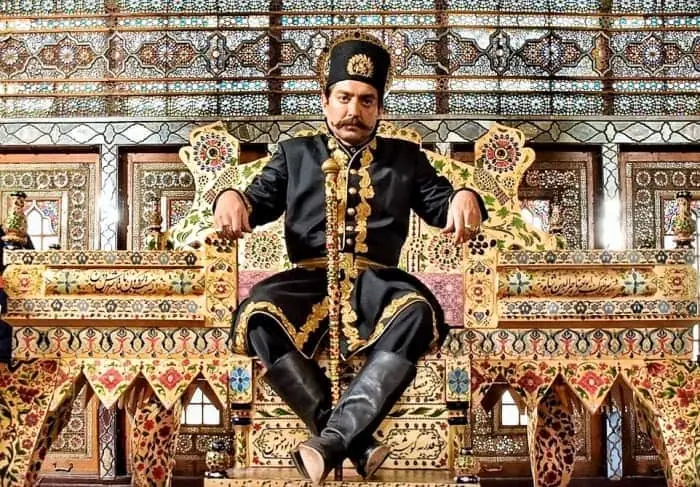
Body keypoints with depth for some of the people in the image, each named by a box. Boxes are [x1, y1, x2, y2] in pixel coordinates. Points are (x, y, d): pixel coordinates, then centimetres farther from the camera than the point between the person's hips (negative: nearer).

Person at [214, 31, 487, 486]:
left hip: (375, 282, 0)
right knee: (258, 316, -35)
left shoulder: (406, 158, 21)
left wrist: (464, 198, -12)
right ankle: (359, 440, -31)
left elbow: (440, 204, 13)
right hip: (310, 279, 0)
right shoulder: (295, 153, 22)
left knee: (419, 312, -37)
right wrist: (231, 196, -9)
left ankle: (332, 439, -37)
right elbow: (259, 201, 15)